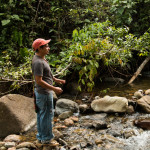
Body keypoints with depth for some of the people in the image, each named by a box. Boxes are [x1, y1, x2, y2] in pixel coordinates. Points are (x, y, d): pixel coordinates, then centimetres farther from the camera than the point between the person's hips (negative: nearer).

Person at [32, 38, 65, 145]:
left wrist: (56, 79, 19)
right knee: (47, 115, 0)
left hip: (43, 92, 10)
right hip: (44, 93, -10)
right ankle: (46, 139, 12)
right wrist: (54, 88, -23)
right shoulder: (38, 62, -23)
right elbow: (39, 81, -26)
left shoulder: (41, 59, 10)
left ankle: (40, 137, 29)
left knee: (41, 115, 17)